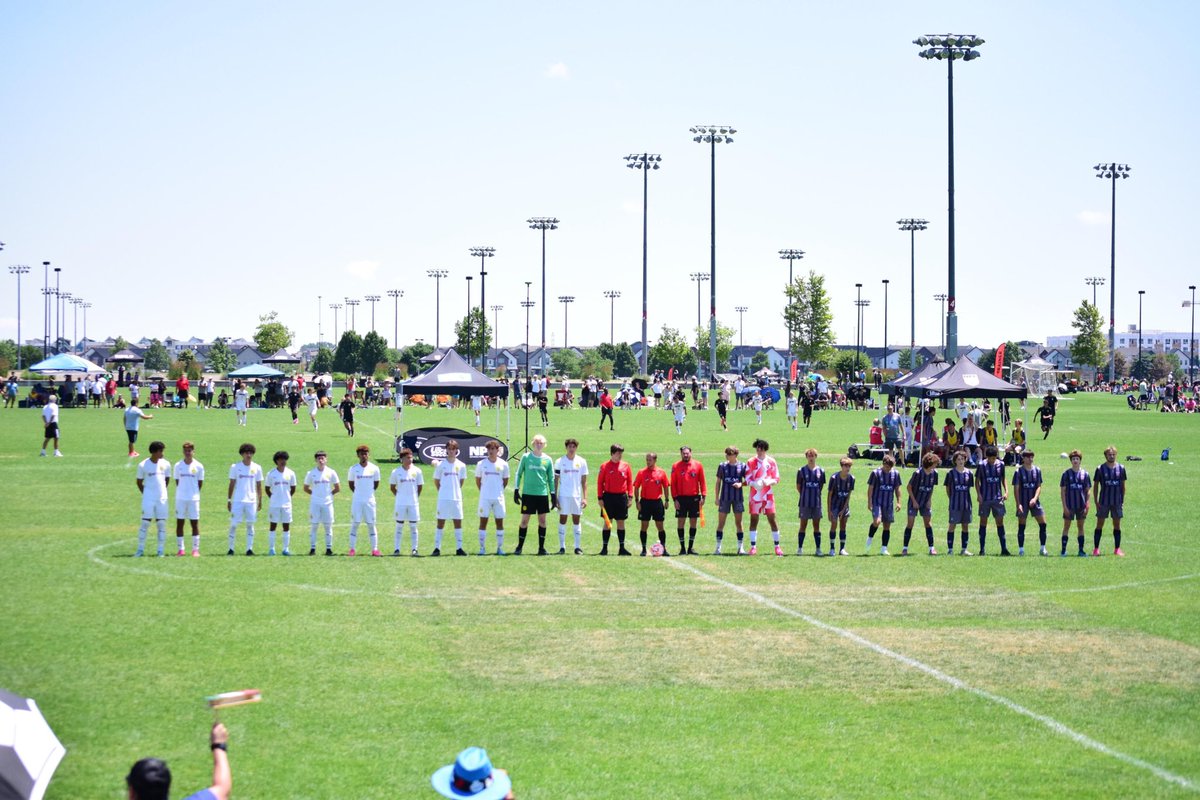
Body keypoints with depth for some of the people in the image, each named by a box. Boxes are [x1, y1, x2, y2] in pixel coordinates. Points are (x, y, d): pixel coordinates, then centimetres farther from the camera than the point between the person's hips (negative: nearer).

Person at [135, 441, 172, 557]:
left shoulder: (166, 464, 4)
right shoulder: (143, 465, -4)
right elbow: (139, 481, 6)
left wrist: (162, 491, 10)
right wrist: (145, 493, 2)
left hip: (162, 498, 3)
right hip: (148, 499, -3)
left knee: (161, 524, 2)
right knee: (145, 523, -4)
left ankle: (160, 550, 6)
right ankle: (140, 549, 3)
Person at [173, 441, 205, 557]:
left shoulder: (198, 466, -1)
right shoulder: (178, 465, 2)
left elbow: (200, 483, 6)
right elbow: (177, 481, 9)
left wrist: (194, 492, 3)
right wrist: (182, 491, 3)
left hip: (194, 498, -1)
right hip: (180, 498, 1)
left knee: (195, 523, 1)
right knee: (179, 523, 3)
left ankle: (195, 549, 5)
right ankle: (180, 549, 9)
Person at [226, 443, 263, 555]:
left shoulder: (257, 468, 5)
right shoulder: (235, 467, 1)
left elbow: (259, 486, 10)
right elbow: (231, 484, 4)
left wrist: (260, 501, 6)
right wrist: (229, 500, 1)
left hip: (251, 501, 1)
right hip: (237, 500, -1)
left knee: (250, 525, 3)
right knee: (233, 524, -3)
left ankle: (249, 548, 7)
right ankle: (231, 548, 4)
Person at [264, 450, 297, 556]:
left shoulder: (290, 473, 2)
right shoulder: (271, 474, -3)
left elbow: (293, 488, 12)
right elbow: (267, 488, 6)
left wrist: (287, 497, 6)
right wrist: (272, 497, 1)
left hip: (286, 504, 2)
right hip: (274, 504, -2)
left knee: (286, 526, 4)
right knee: (273, 525, 1)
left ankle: (286, 548, 9)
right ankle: (271, 548, 5)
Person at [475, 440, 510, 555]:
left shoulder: (503, 464, 2)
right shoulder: (481, 464, 1)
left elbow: (505, 481, 12)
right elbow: (478, 480, 11)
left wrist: (499, 490, 6)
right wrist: (483, 491, 5)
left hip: (498, 498, 0)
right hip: (484, 497, 0)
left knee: (499, 522, 3)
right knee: (483, 522, -1)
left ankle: (499, 548, 9)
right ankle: (482, 548, 4)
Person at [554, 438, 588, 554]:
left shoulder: (581, 462, 4)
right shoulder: (560, 462, 1)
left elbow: (584, 481, 7)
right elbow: (556, 480, 3)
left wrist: (585, 497, -1)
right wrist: (555, 498, -3)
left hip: (577, 495, 1)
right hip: (563, 495, -1)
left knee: (577, 520, 4)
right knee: (562, 520, 0)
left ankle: (578, 547, 8)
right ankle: (562, 547, 5)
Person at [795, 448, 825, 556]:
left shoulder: (820, 471, 4)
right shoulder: (801, 471, -1)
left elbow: (822, 486, 12)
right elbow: (798, 486, 4)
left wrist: (815, 494, 7)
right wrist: (804, 496, 3)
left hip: (817, 503, 2)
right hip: (804, 503, -2)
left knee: (816, 525, 5)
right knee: (803, 525, 1)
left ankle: (818, 549, 9)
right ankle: (800, 548, 7)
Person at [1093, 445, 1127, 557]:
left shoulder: (1121, 469, 2)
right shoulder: (1100, 469, -4)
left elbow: (1123, 486, 9)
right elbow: (1095, 486, 1)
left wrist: (1122, 500, 5)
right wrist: (1096, 502, -5)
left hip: (1117, 502, 2)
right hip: (1103, 502, -2)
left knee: (1117, 524, 6)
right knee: (1099, 524, 0)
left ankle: (1117, 549, 13)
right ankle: (1096, 549, 5)